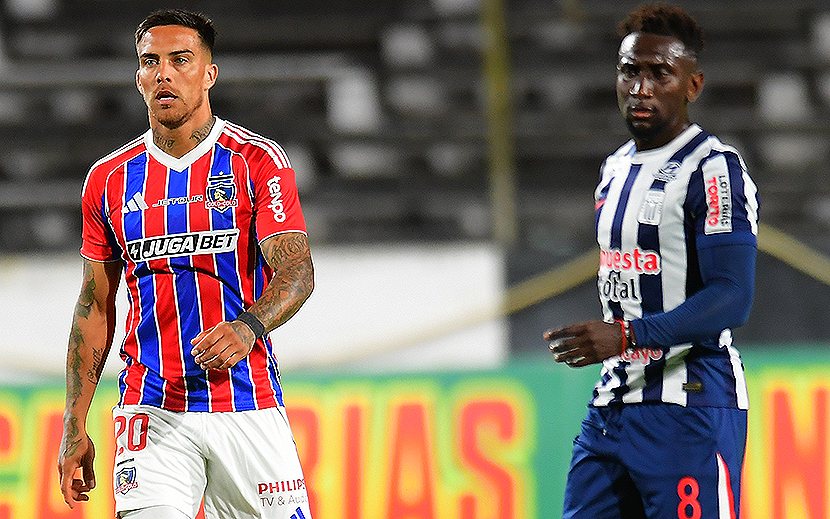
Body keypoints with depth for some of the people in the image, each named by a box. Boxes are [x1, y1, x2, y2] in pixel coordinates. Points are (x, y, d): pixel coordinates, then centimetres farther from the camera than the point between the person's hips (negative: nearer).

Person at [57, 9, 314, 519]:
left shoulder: (258, 161, -1)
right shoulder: (109, 180, 9)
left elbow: (296, 272, -10)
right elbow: (95, 306, 14)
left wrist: (248, 328, -32)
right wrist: (75, 427, 9)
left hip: (249, 405, -1)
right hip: (153, 414, 1)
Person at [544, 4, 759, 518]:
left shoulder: (713, 170, -10)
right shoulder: (616, 170, 18)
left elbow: (732, 299, -19)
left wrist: (626, 336, -29)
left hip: (690, 407, -8)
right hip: (611, 408, 8)